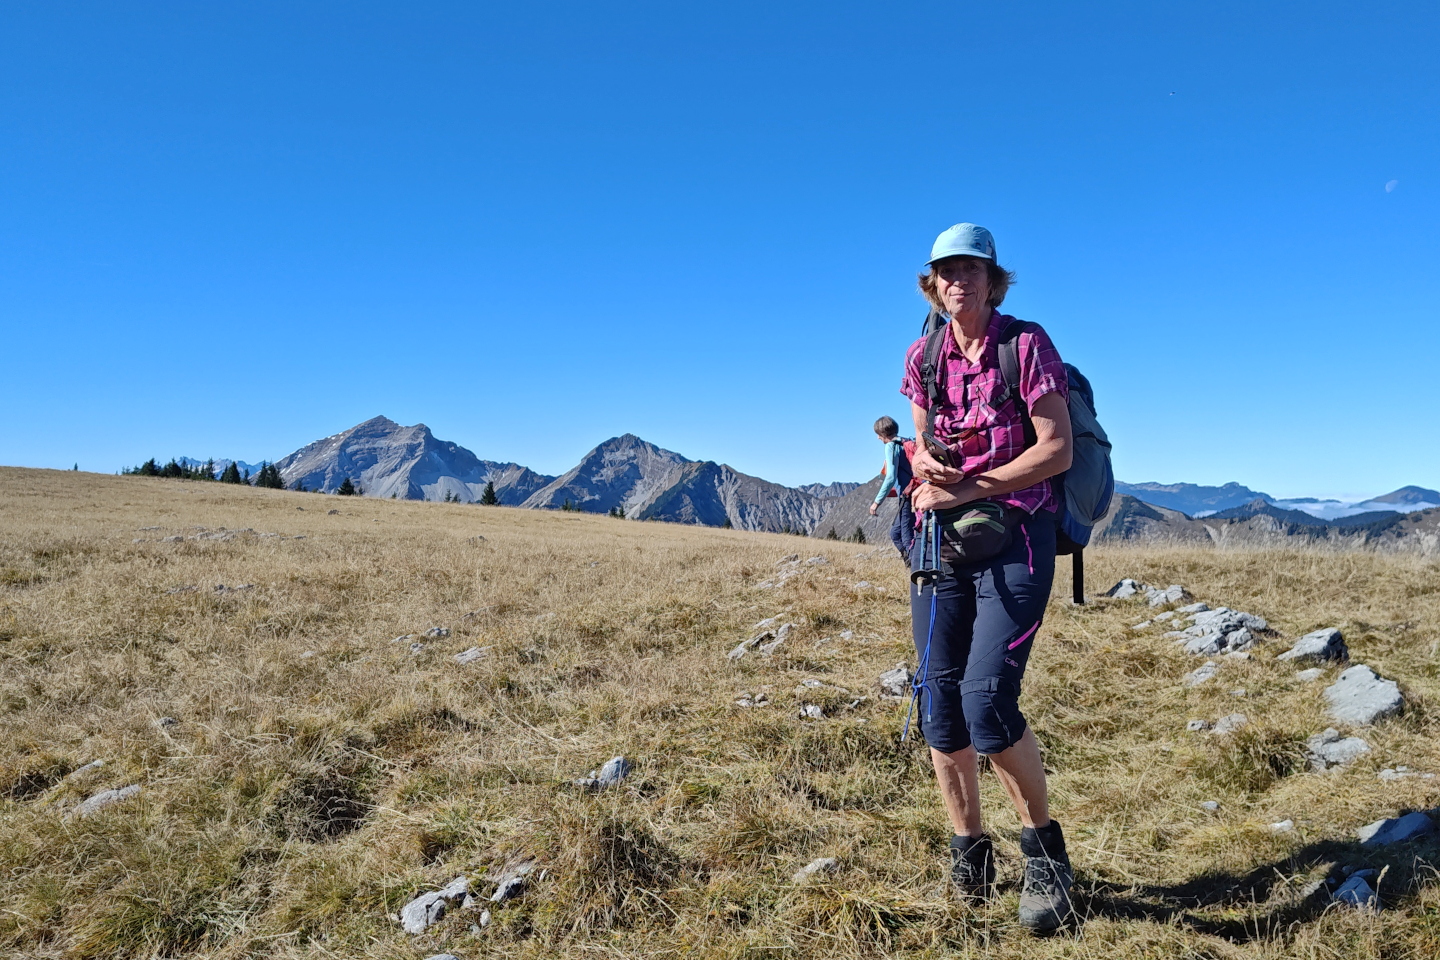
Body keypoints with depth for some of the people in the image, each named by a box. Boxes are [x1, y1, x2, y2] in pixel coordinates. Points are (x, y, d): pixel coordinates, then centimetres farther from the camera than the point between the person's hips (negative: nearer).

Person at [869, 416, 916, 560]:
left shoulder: (891, 446, -8)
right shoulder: (907, 444, 15)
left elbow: (891, 477, -16)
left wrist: (877, 501, -13)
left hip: (907, 498, -9)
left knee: (908, 538, -7)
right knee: (895, 533, 18)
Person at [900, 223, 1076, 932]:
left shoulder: (1027, 345, -3)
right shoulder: (923, 357, 11)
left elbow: (1057, 450, -8)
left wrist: (970, 487, -16)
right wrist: (924, 461, -6)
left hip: (1015, 535, -5)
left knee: (987, 697, -16)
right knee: (939, 701, 3)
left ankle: (1044, 846, 8)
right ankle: (968, 848, 21)